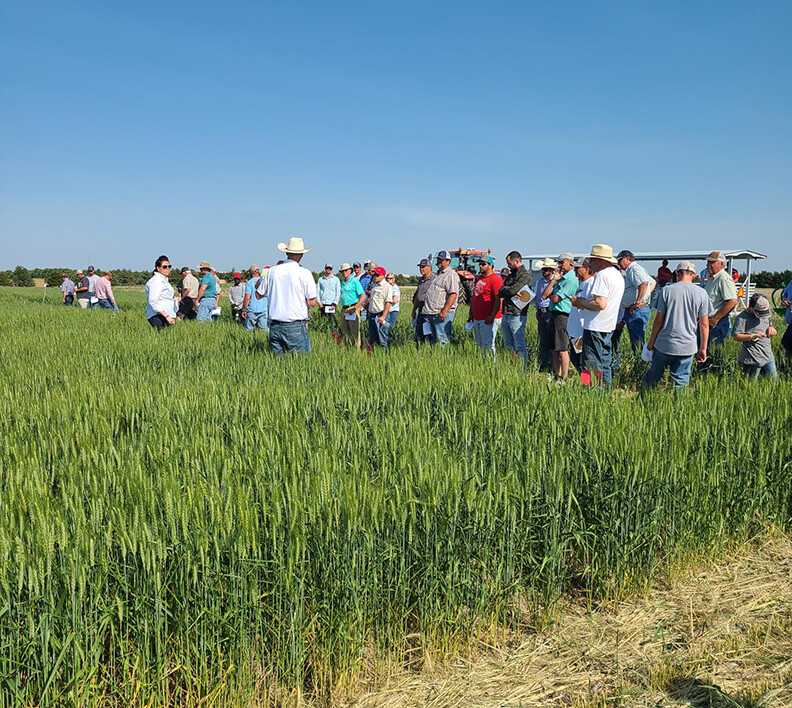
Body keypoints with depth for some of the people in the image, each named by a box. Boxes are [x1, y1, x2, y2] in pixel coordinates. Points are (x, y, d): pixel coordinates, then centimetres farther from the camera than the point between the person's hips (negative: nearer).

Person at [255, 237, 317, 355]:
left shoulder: (272, 271, 4)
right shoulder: (304, 273, -7)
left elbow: (258, 295, 14)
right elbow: (312, 302, -6)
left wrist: (259, 281, 32)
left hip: (275, 326, 4)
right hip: (296, 327, -4)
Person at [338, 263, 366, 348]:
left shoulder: (355, 281, -7)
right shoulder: (342, 282, 17)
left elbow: (363, 296, -14)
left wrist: (355, 308, -18)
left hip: (352, 309, -8)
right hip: (344, 309, 8)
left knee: (354, 331, -7)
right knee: (344, 330, 11)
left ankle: (357, 349, -3)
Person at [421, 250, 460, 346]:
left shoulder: (451, 275, -9)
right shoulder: (437, 274, 22)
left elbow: (453, 294, -20)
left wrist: (444, 311, -25)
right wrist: (428, 310, 22)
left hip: (442, 314, -10)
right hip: (432, 313, 10)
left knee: (442, 340, -10)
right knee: (435, 339, 12)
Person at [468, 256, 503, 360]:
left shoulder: (495, 279, -11)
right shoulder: (478, 278, 17)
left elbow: (499, 299, -18)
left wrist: (492, 316, -21)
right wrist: (471, 313, 20)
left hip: (488, 320, -9)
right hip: (477, 319, 9)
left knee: (487, 345, -8)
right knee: (480, 344, 14)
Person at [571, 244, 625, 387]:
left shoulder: (602, 275, -16)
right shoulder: (617, 275, 17)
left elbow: (600, 304, -25)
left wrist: (582, 303, -10)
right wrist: (585, 302, 14)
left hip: (596, 327, -10)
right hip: (609, 327, 10)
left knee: (593, 365, -6)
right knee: (604, 364, 16)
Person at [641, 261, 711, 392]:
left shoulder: (666, 290, -5)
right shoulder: (701, 294, -1)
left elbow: (658, 320, -3)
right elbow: (704, 324, 0)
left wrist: (651, 341, 8)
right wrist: (703, 348, 7)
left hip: (664, 344, 0)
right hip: (688, 346, 0)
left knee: (654, 375, 14)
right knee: (681, 380, 6)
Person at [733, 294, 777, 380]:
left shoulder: (765, 315, 17)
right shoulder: (742, 318, -8)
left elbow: (774, 331, 27)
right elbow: (735, 336, -14)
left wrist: (772, 329, 2)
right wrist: (753, 336, -26)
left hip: (768, 356, 7)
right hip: (752, 359, -7)